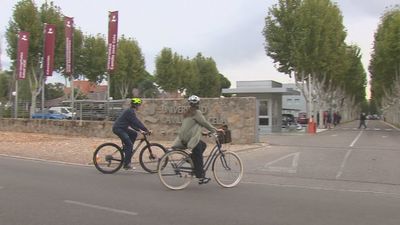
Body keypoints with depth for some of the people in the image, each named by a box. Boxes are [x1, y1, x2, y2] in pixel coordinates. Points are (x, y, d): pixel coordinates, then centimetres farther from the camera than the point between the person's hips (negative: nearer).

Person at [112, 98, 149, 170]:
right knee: (129, 144, -11)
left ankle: (127, 149, 15)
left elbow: (132, 123, 20)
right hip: (118, 129, -10)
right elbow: (137, 122, -20)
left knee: (134, 134, 11)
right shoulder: (130, 112, -15)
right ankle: (126, 164, -8)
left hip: (121, 128, 10)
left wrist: (140, 130, 13)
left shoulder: (130, 111, 16)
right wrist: (147, 130, -16)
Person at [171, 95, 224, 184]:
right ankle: (201, 177, 2)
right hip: (190, 138, -9)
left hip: (184, 137, 9)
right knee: (198, 157, -1)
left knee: (203, 145, 20)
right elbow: (205, 123, -9)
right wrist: (216, 130, -2)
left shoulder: (188, 113, 17)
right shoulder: (196, 112, -9)